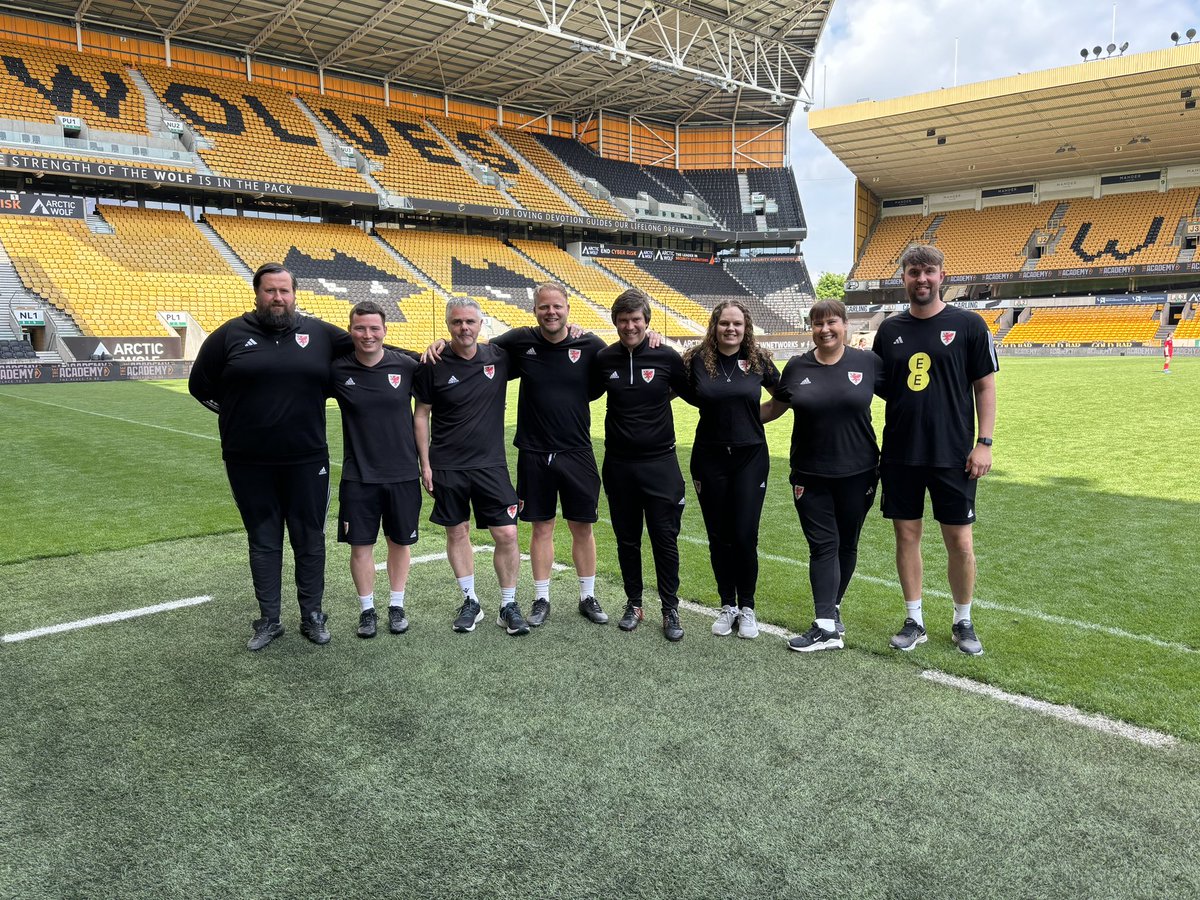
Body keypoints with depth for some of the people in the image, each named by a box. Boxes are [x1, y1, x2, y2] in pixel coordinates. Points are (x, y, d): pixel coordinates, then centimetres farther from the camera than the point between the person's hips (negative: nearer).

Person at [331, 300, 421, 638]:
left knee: (400, 541, 12)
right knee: (360, 545, 5)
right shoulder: (337, 370, -6)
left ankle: (396, 606, 28)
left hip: (403, 473, 0)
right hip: (358, 476, 0)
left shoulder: (406, 366, -6)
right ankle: (367, 609, 23)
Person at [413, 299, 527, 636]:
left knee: (507, 534, -2)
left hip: (491, 463, 1)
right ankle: (470, 602, 26)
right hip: (447, 466, 0)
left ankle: (509, 606, 14)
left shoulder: (499, 358, -1)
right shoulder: (434, 366, -5)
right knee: (457, 532, 9)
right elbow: (421, 415, 2)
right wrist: (425, 464, -1)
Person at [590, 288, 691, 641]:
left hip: (660, 463, -2)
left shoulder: (667, 357, -6)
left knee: (665, 539, 3)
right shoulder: (604, 359, 0)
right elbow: (586, 395, 17)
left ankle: (670, 609, 16)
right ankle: (634, 603, 28)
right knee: (627, 539, 12)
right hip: (618, 465, 2)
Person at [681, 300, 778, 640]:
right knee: (718, 537, 8)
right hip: (709, 458, 1)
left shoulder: (758, 360, -1)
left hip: (751, 458, 0)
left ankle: (747, 608, 18)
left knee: (745, 537, 0)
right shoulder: (697, 360, -3)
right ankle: (727, 606, 25)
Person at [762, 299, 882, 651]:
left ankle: (833, 607, 30)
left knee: (846, 544, 11)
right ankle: (827, 627, -2)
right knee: (822, 546, -1)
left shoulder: (867, 362, -2)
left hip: (857, 473, 0)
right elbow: (775, 407, 14)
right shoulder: (797, 367, 1)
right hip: (811, 476, 0)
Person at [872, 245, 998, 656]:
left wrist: (984, 442, -6)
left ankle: (963, 621, 24)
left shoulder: (968, 325, -2)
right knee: (906, 535, 8)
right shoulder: (890, 329, 6)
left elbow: (985, 386, -1)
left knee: (960, 541, 5)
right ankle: (914, 620, 22)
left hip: (953, 454, -2)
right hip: (900, 453, 3)